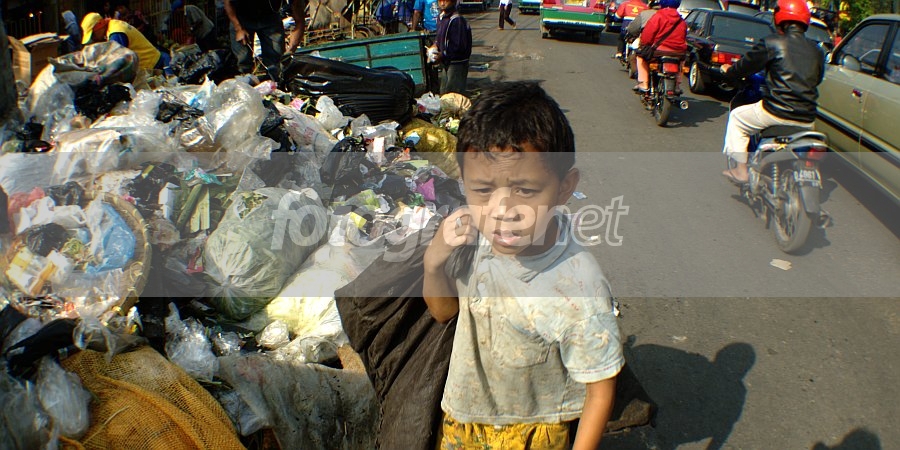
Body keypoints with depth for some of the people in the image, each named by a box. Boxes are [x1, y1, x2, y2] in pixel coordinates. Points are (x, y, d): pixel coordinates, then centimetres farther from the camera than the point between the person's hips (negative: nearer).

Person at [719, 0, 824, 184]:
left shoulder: (772, 43, -5)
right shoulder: (816, 51, 11)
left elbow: (746, 66, 4)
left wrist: (728, 70, 25)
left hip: (776, 112, -5)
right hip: (807, 119, 5)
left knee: (737, 117, 18)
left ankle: (741, 169, 13)